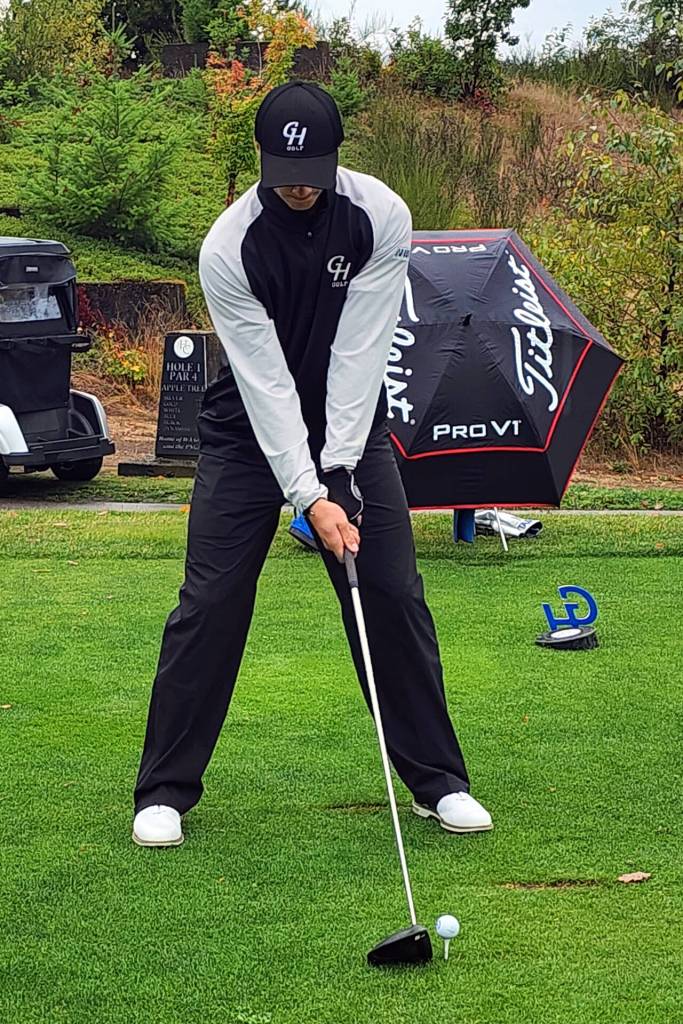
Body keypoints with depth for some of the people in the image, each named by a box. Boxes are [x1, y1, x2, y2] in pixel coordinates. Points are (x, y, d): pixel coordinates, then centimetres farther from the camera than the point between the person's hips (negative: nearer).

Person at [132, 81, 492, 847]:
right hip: (251, 431, -2)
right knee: (211, 603, -7)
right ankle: (165, 791, 5)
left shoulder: (380, 217, -18)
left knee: (394, 595, -2)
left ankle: (437, 780, 10)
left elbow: (358, 353, -19)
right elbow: (265, 380, -24)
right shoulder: (229, 247, -23)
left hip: (349, 424, 2)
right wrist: (308, 496, -28)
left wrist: (338, 470, -24)